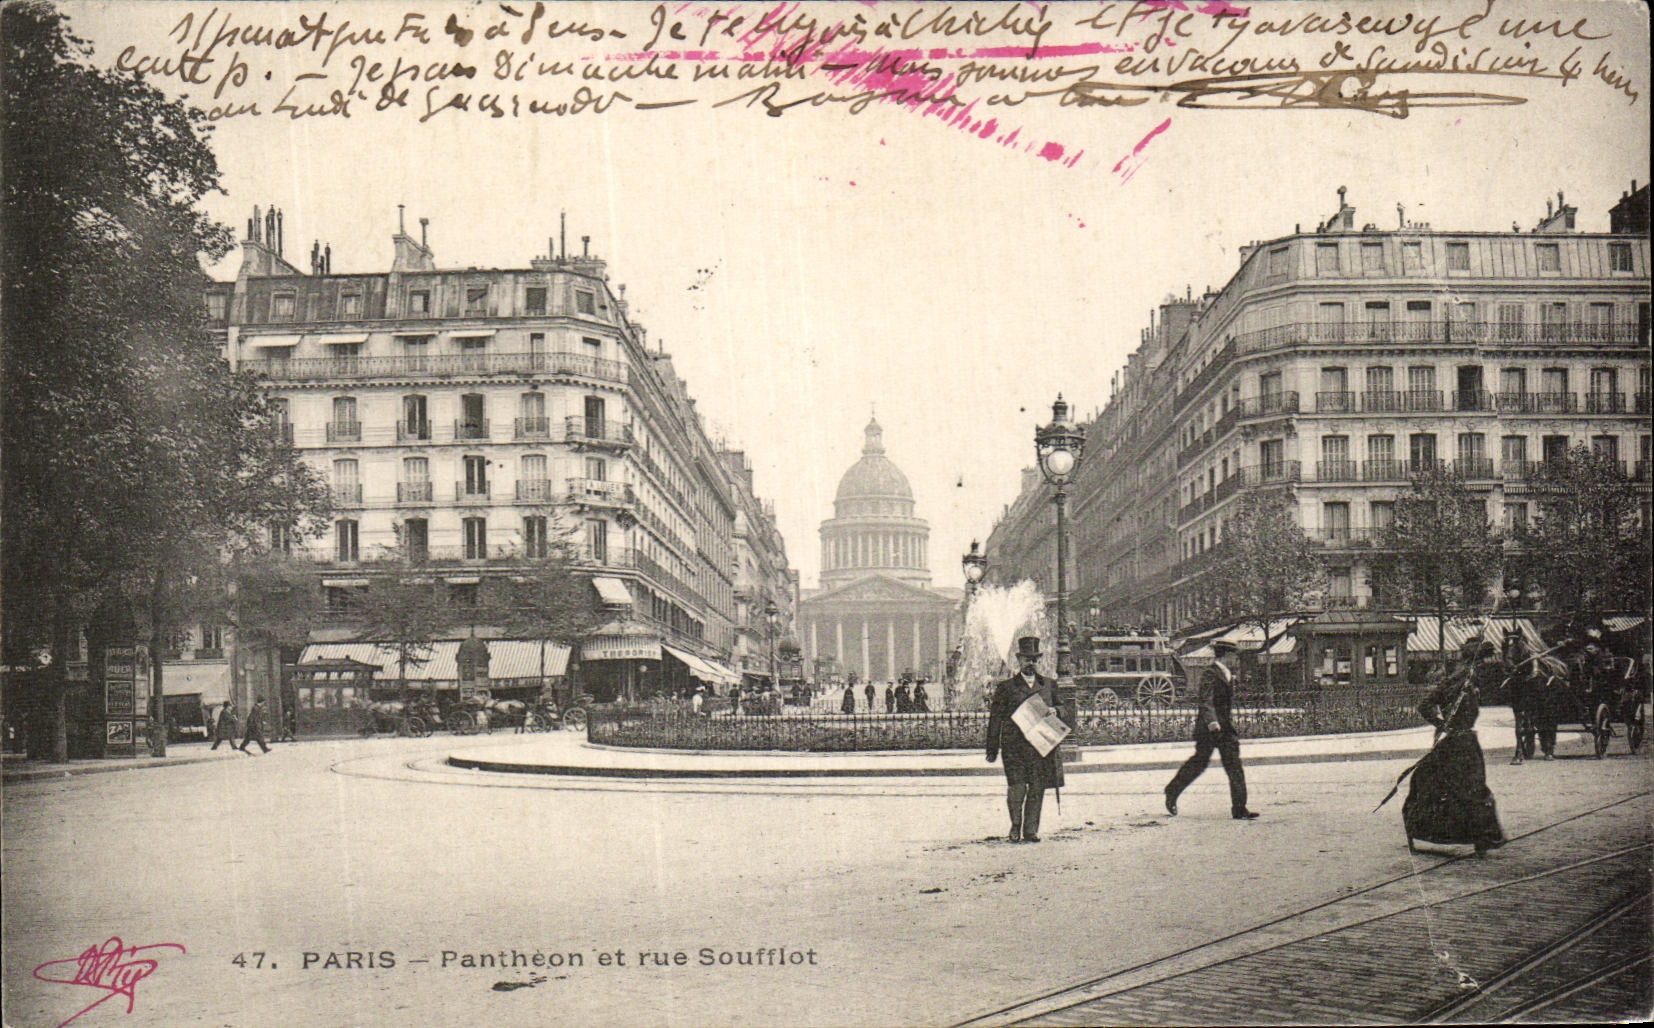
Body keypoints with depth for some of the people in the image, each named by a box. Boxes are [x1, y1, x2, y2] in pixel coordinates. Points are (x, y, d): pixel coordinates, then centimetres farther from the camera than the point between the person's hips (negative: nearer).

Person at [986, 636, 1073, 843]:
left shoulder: (1049, 685, 16)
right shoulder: (1006, 687, 8)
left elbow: (1068, 713, 17)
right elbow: (995, 719, 7)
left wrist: (1055, 711, -6)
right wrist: (992, 749, 1)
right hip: (1014, 747, -2)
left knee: (1037, 789, 2)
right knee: (1017, 789, -11)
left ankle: (1031, 830, 13)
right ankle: (1015, 826, 11)